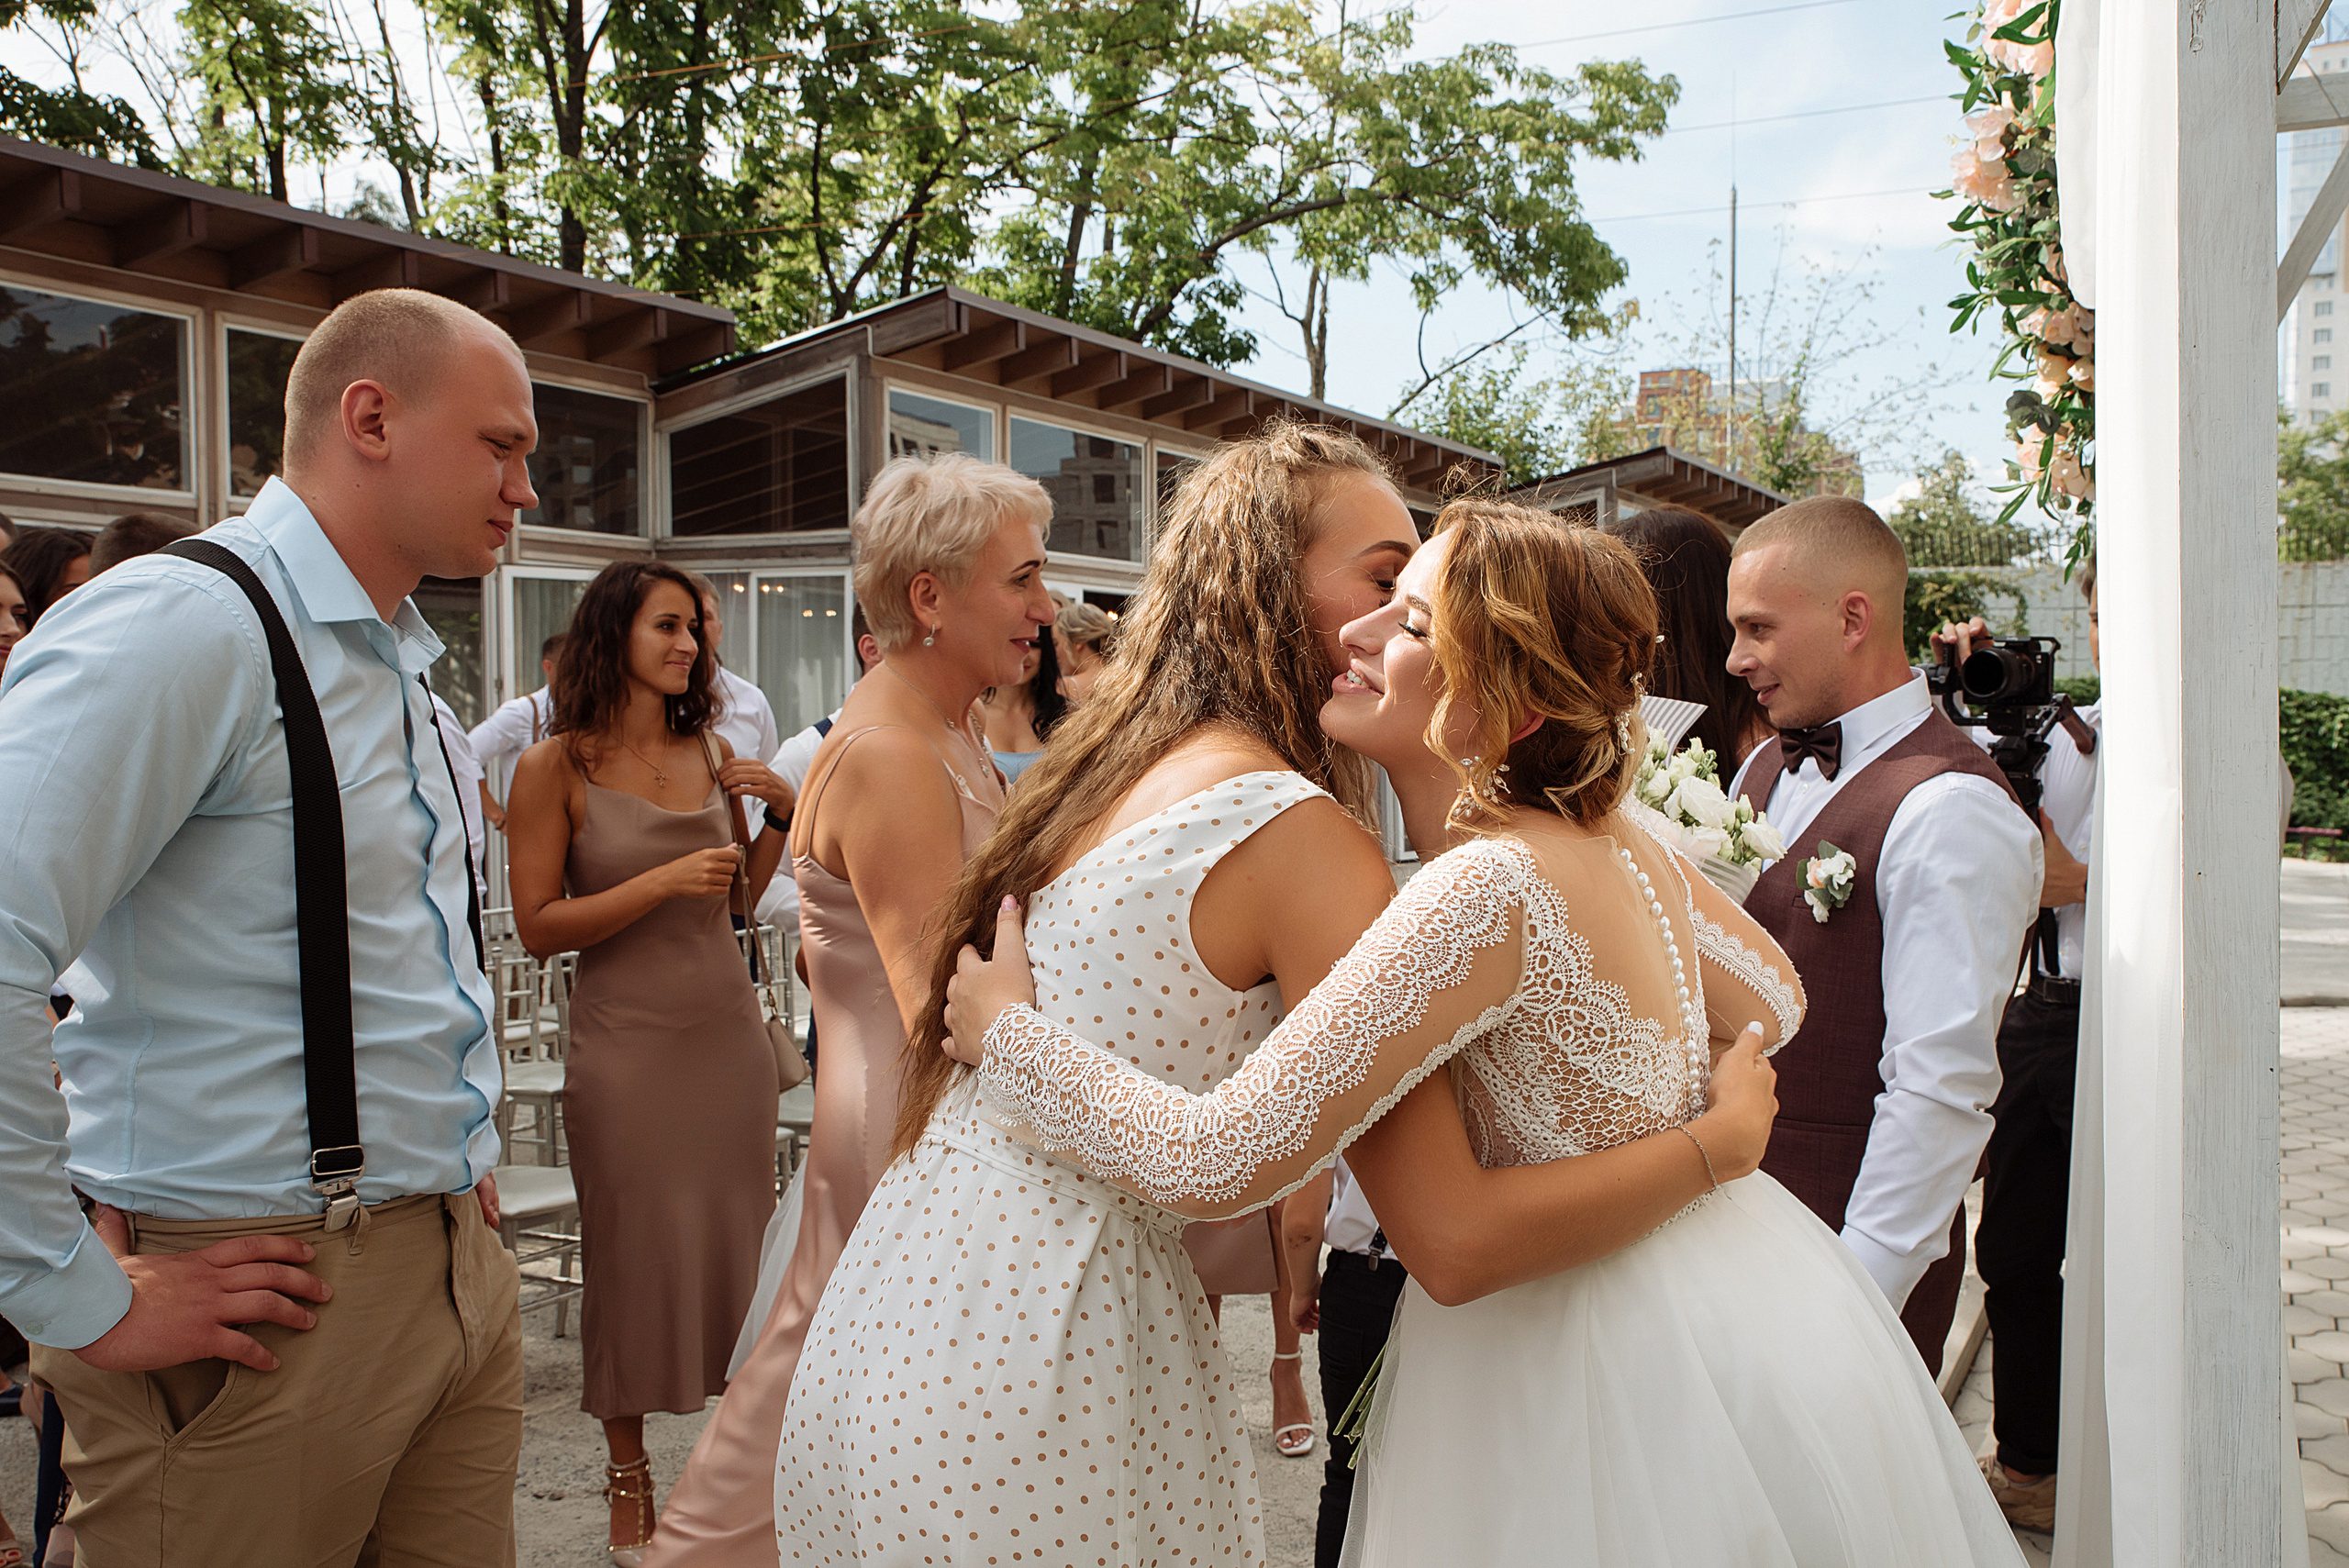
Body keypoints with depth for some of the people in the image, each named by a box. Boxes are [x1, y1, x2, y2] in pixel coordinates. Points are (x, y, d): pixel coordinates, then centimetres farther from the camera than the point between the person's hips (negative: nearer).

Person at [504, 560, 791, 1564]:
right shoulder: (556, 767, -6)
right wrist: (662, 883, -17)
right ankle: (630, 1486, 25)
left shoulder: (712, 754, 7)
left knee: (737, 1244, 10)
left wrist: (784, 812, 1)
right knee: (634, 1257, 6)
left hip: (728, 1032, 4)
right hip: (627, 1042, -4)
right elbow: (538, 926, -8)